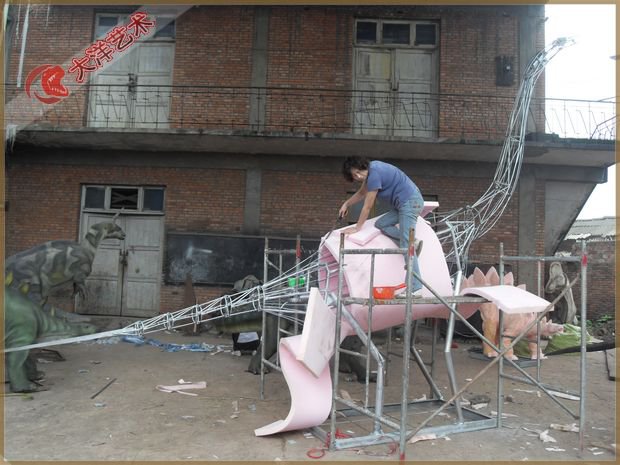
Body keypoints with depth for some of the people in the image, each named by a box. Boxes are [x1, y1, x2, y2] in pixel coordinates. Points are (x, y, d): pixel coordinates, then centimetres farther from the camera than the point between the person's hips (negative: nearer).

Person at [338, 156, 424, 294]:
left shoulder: (374, 174, -19)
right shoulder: (371, 168, 9)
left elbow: (367, 206, -11)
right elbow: (361, 193, 27)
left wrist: (357, 227, -2)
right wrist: (346, 204, 26)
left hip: (410, 202, -10)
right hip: (405, 203, 10)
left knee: (406, 245, -16)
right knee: (381, 224, 8)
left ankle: (415, 287, -20)